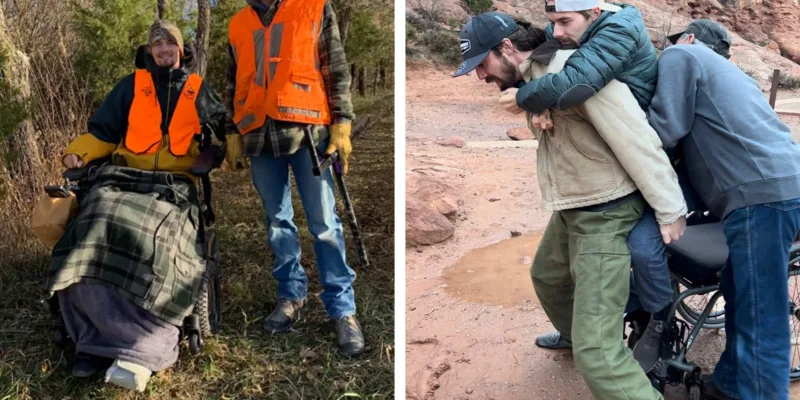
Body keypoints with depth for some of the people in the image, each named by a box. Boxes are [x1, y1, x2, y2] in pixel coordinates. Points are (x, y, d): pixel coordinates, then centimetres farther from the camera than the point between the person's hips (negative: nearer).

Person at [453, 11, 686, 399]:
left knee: (596, 352, -15)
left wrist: (670, 211, -19)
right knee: (547, 277, 35)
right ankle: (574, 337, 64)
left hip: (605, 215, -10)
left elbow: (635, 138, -23)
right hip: (568, 210, 10)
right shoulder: (530, 80, 6)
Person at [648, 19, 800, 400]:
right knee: (740, 295, 20)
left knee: (759, 318, -5)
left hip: (763, 191, -10)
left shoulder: (681, 55, 7)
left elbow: (666, 128, -4)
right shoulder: (725, 70, 33)